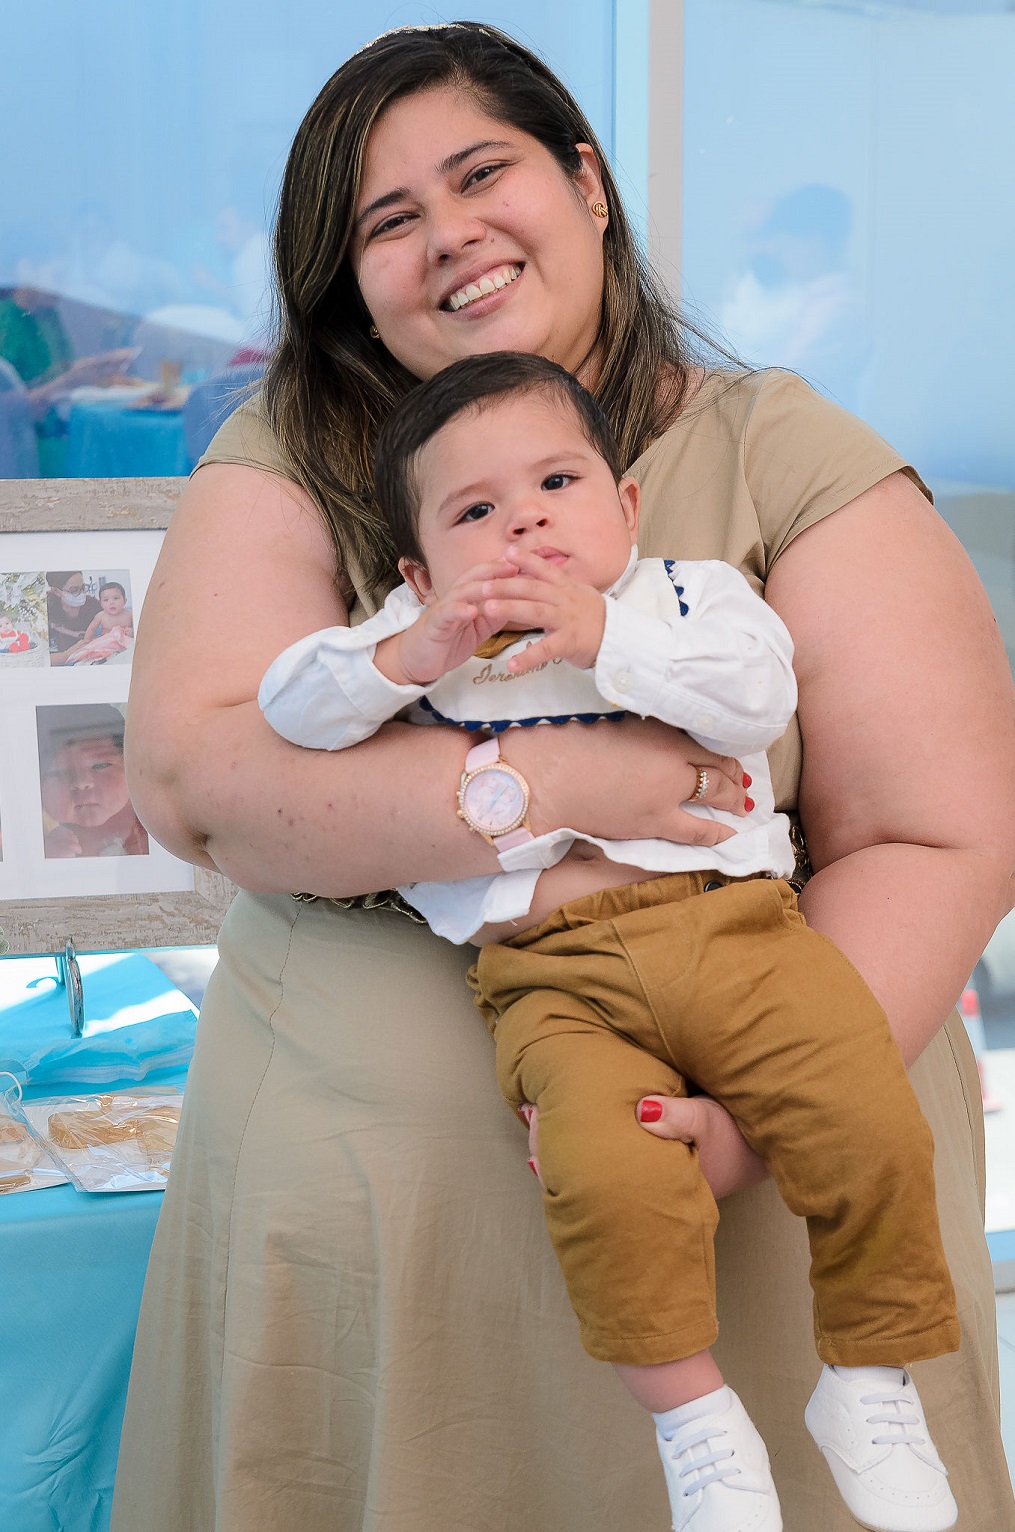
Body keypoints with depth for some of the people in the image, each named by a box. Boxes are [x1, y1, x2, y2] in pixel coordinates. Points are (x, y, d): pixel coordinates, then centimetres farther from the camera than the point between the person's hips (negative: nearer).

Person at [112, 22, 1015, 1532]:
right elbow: (191, 773, -13)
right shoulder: (288, 461, 2)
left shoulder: (792, 460, -4)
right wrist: (541, 786, -22)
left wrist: (753, 1124, -23)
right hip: (350, 1171, 1)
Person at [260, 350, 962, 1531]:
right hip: (558, 973, -1)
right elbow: (292, 705, 8)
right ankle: (692, 1417, -9)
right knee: (609, 1176, -29)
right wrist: (414, 655, -8)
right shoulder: (422, 634, 17)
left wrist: (602, 635, -10)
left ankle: (868, 1380, 8)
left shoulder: (690, 595, 14)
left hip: (732, 921, 1)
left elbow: (760, 696, -4)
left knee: (873, 1133, -16)